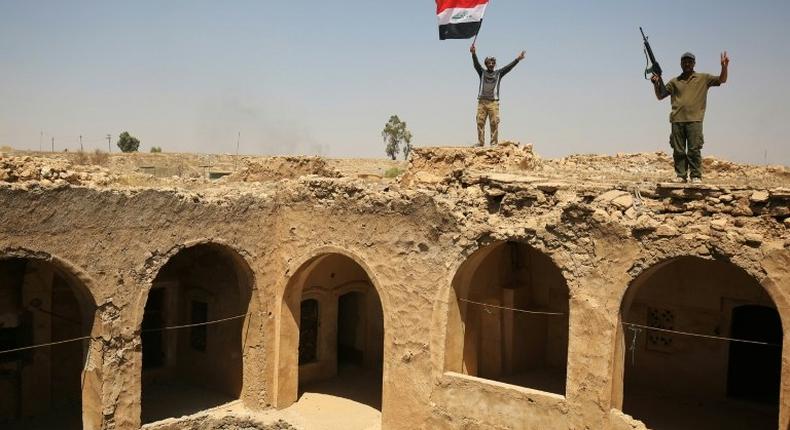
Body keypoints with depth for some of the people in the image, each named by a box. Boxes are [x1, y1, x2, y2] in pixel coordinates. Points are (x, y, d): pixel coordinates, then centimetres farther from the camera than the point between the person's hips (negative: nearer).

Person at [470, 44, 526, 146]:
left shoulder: (498, 73, 14)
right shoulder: (482, 73, 13)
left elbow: (509, 67, 6)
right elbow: (476, 64, -1)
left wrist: (517, 59, -7)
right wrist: (474, 54, -18)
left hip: (494, 102, 0)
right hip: (482, 102, 1)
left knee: (494, 123, -6)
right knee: (480, 122, -4)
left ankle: (494, 143, -4)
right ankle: (480, 142, -2)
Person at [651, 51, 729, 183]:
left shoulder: (703, 78, 13)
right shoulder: (674, 82, 17)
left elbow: (722, 80, 9)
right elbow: (660, 96, 18)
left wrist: (724, 66, -9)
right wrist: (656, 83, 1)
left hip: (694, 120, -2)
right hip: (677, 120, 2)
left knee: (694, 150, -6)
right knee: (678, 151, 1)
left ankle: (696, 176, -3)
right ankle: (680, 176, 7)